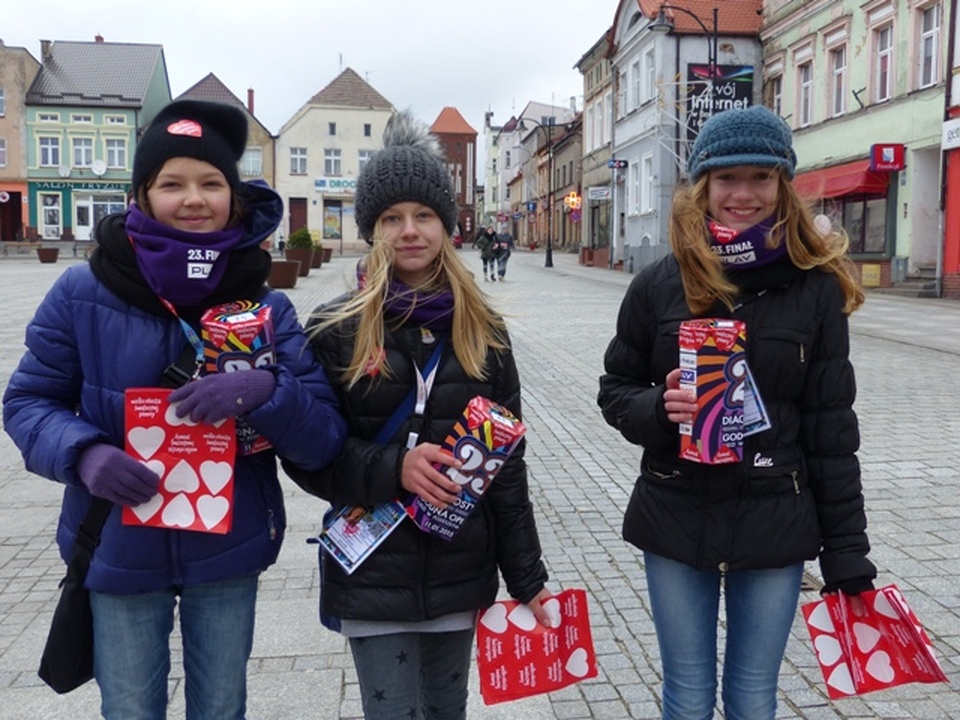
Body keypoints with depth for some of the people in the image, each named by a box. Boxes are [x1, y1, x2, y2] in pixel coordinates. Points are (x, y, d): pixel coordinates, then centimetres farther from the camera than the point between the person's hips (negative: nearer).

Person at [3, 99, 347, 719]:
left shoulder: (268, 308, -9)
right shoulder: (82, 294, -11)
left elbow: (324, 440, -12)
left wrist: (266, 390, -33)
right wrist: (84, 453, -23)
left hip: (228, 552, 1)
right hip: (119, 552, 0)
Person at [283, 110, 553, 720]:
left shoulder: (482, 330, 2)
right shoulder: (336, 330, -5)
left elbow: (507, 460, 4)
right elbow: (305, 453, -5)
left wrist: (527, 577, 4)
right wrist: (394, 469, -22)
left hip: (461, 574, 3)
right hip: (373, 576, -2)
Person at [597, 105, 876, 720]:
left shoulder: (816, 288, -5)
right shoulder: (659, 286, -4)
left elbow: (832, 431, -3)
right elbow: (615, 392, 4)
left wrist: (848, 555, -2)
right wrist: (658, 408, -19)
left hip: (774, 526, 0)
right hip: (676, 520, 1)